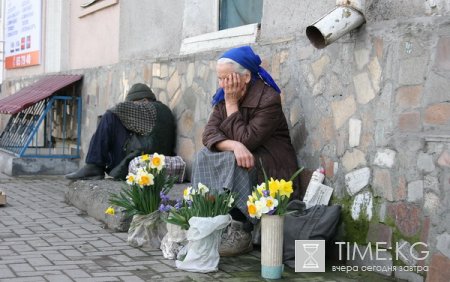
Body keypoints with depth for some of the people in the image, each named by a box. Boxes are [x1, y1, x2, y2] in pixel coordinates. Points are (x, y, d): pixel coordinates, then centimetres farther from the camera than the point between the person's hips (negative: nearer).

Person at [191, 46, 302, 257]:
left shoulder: (269, 100, -17)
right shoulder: (223, 97, 3)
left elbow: (246, 140, -23)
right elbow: (209, 133, -9)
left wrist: (232, 103, -19)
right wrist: (234, 145, -30)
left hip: (272, 168, -6)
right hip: (242, 158, 7)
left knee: (232, 162, -33)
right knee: (203, 157, -18)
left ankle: (240, 231, -27)